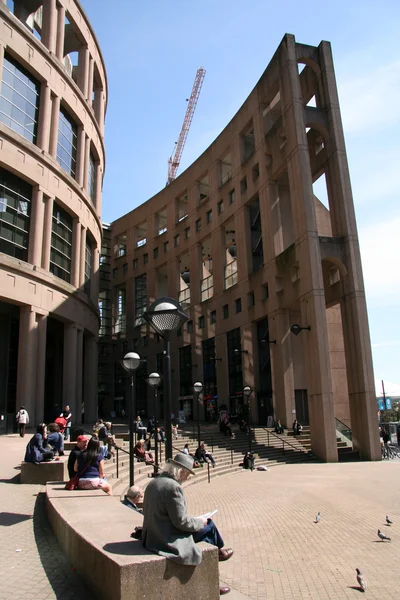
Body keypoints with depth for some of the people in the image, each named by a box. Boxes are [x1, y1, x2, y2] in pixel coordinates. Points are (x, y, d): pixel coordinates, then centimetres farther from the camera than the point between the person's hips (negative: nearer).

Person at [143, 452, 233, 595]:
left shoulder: (153, 483, 5)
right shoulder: (173, 487, -24)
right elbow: (181, 522, -22)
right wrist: (200, 521, -4)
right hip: (168, 540, -9)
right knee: (209, 526, 5)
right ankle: (218, 552, 35)